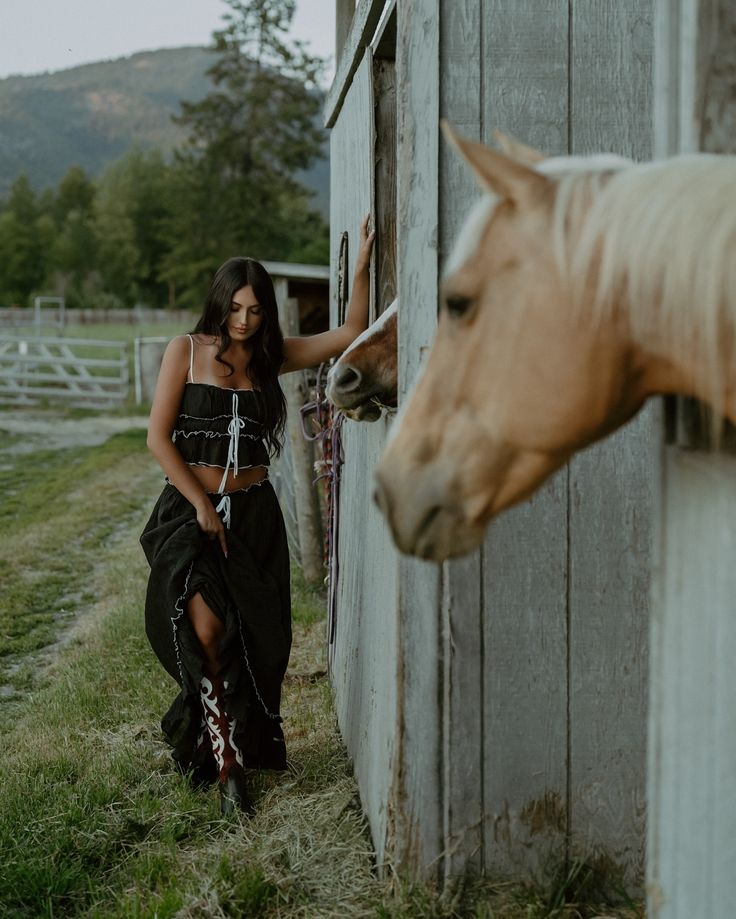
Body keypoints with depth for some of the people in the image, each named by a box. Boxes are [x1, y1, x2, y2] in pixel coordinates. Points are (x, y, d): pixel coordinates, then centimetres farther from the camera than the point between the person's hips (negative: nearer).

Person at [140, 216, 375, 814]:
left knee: (255, 640, 4)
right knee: (208, 630, -20)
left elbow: (351, 333, 3)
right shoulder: (187, 351, -1)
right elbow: (159, 436, -5)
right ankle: (227, 764, -11)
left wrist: (362, 268, -7)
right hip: (190, 510, -4)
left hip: (254, 515, 4)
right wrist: (202, 506, -10)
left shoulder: (271, 357, 8)